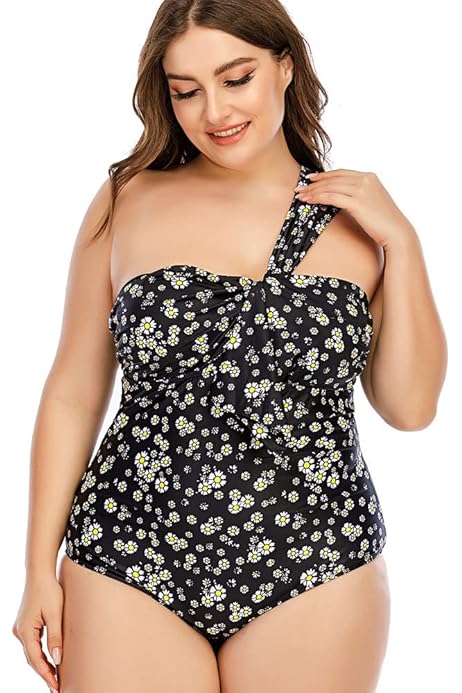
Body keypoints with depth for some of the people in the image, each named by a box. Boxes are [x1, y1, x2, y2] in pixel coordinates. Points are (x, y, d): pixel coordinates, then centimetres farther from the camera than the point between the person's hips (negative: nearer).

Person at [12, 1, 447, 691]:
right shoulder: (127, 203, 0)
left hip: (316, 568, 1)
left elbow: (410, 406, 2)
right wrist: (41, 569, 2)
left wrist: (401, 242, -5)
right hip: (132, 558, 0)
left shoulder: (356, 218, 3)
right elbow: (73, 397, 3)